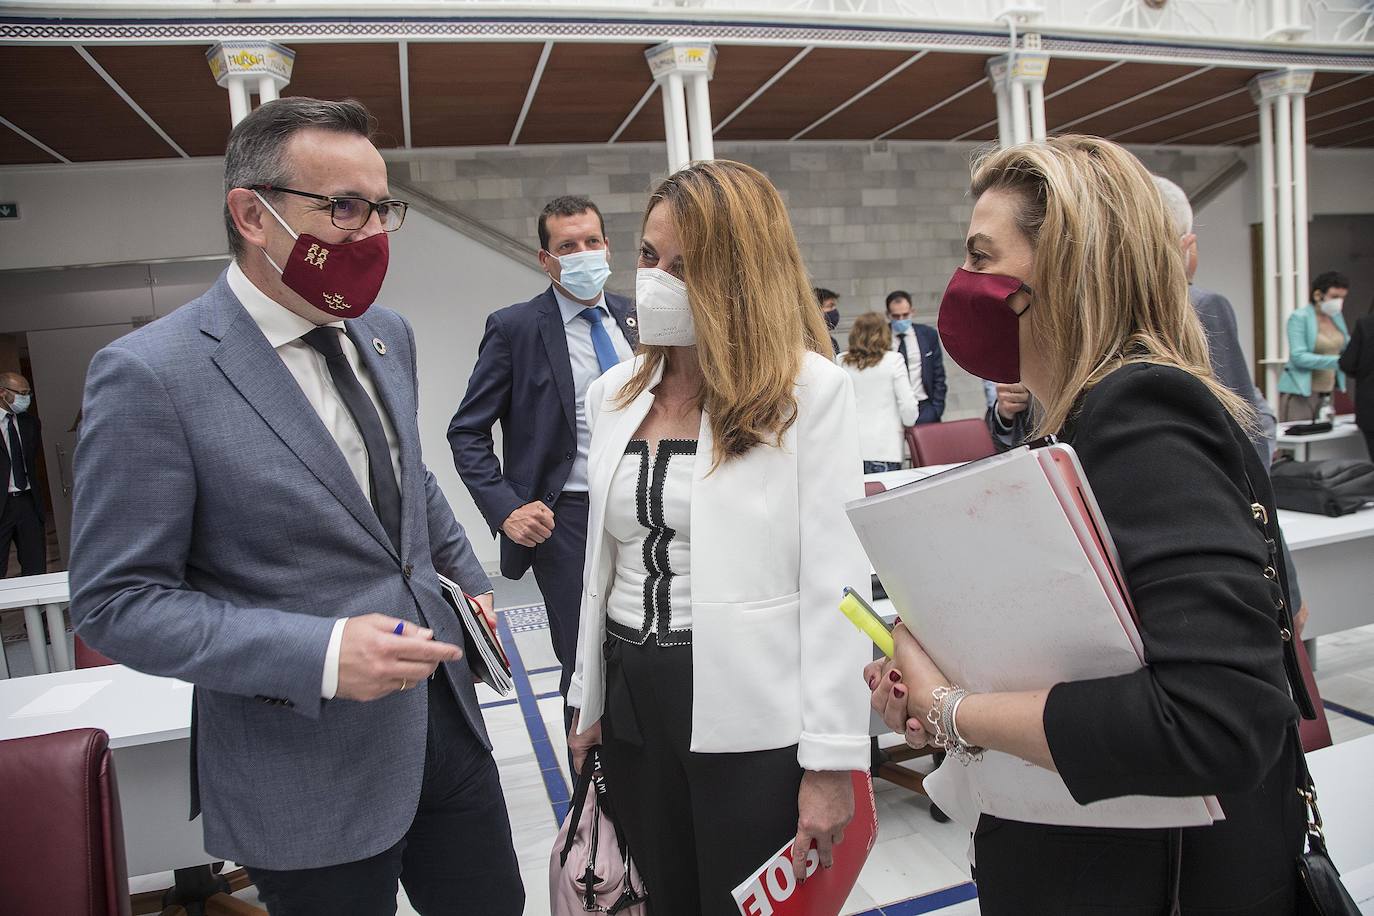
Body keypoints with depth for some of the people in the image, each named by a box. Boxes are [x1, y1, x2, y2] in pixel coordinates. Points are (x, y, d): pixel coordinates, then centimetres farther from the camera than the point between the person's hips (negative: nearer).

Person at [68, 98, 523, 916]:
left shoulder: (388, 334, 4)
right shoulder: (152, 375, -17)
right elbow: (117, 603, -15)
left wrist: (470, 579, 14)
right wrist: (321, 656, -25)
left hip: (445, 716, 6)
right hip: (309, 772, -6)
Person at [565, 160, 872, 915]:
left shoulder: (809, 389, -12)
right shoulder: (614, 394, 5)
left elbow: (838, 587, -13)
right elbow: (603, 562, 11)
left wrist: (831, 761, -12)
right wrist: (588, 703, 14)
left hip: (749, 714, -5)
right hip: (634, 703, 6)